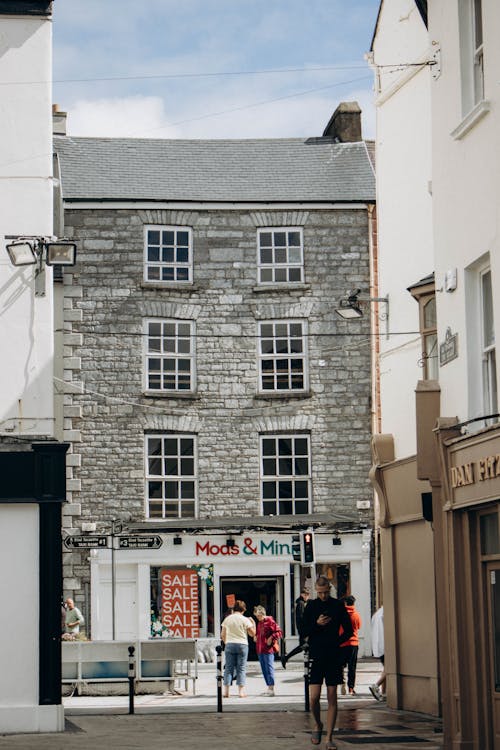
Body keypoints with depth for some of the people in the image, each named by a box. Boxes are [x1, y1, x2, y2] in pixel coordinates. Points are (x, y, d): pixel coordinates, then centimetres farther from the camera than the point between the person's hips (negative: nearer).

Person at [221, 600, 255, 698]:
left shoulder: (227, 619, 5)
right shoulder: (245, 620, -4)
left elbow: (223, 635, 9)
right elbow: (252, 634, -1)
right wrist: (253, 623, 13)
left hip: (229, 645, 2)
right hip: (242, 645, -2)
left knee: (228, 668, 5)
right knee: (241, 668, 3)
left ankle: (226, 691, 1)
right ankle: (241, 691, 0)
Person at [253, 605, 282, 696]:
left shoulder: (270, 621, -8)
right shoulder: (259, 623, 18)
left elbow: (279, 632, -12)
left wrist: (271, 638, -19)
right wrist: (256, 637, 16)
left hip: (268, 649, -9)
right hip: (260, 649, 9)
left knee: (269, 668, -10)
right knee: (264, 669, 10)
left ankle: (271, 688, -10)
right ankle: (269, 688, 15)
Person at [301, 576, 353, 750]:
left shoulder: (338, 606, 5)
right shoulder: (311, 606, 6)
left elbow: (349, 631, 9)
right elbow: (303, 632, 5)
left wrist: (336, 641, -3)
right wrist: (317, 624, -12)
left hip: (334, 657, 0)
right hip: (316, 657, 0)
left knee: (332, 699, 0)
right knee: (314, 697, -8)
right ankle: (318, 725, 21)